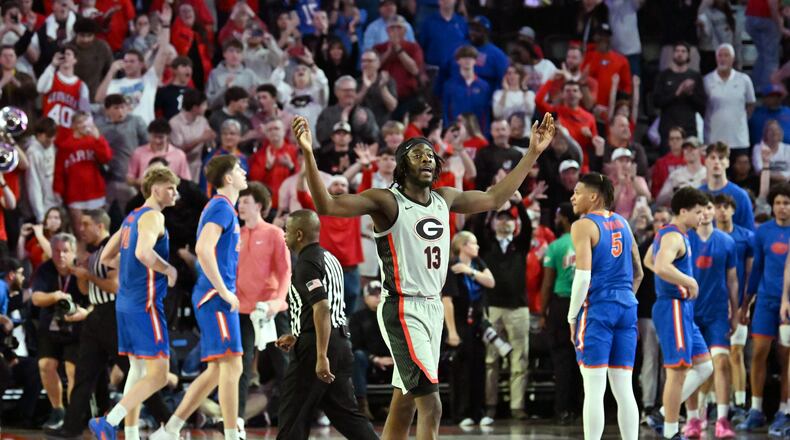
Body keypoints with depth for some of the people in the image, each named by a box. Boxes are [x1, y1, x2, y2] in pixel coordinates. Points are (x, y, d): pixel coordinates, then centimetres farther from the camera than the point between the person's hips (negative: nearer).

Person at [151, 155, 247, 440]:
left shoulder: (220, 207, 20)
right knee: (231, 365, -10)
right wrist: (224, 291, -21)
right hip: (216, 298, -10)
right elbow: (203, 249, -24)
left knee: (217, 370, 9)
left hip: (212, 297, 10)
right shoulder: (222, 207, -11)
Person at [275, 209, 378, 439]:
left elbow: (321, 308, -23)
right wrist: (296, 337, 31)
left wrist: (321, 356, -27)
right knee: (345, 413, 10)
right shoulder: (329, 258, 18)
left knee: (293, 416, -2)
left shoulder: (306, 263, -12)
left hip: (314, 347, -9)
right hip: (340, 341, 9)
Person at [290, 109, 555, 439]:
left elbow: (493, 198, 25)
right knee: (431, 405, -16)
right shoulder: (386, 201, -10)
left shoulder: (444, 199, 11)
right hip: (403, 311, -8)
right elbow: (326, 205, -20)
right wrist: (308, 155, -34)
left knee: (404, 404, 12)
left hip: (432, 308, 8)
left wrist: (533, 153, 24)